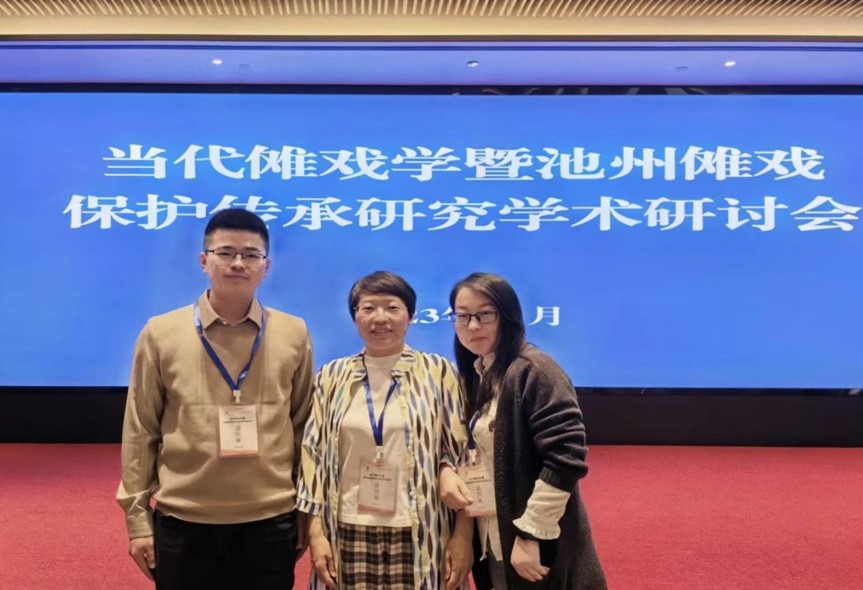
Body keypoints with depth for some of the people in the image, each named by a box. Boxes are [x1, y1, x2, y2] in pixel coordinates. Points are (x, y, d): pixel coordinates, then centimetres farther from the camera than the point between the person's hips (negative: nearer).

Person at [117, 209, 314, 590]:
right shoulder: (160, 334, -3)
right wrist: (137, 517, 1)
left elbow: (304, 428, 4)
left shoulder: (293, 335, -1)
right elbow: (140, 432, 1)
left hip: (271, 522, 1)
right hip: (182, 524, 0)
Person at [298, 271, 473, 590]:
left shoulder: (438, 372, -2)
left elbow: (461, 455, -1)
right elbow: (313, 453, 6)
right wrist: (316, 532, 1)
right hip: (348, 533, 2)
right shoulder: (332, 376, 5)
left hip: (419, 536, -1)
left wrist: (463, 535, -5)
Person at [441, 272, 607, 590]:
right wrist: (446, 472, -5)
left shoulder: (533, 370, -15)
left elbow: (566, 458, -21)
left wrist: (530, 533, -20)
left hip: (538, 547, -7)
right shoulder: (472, 377, 8)